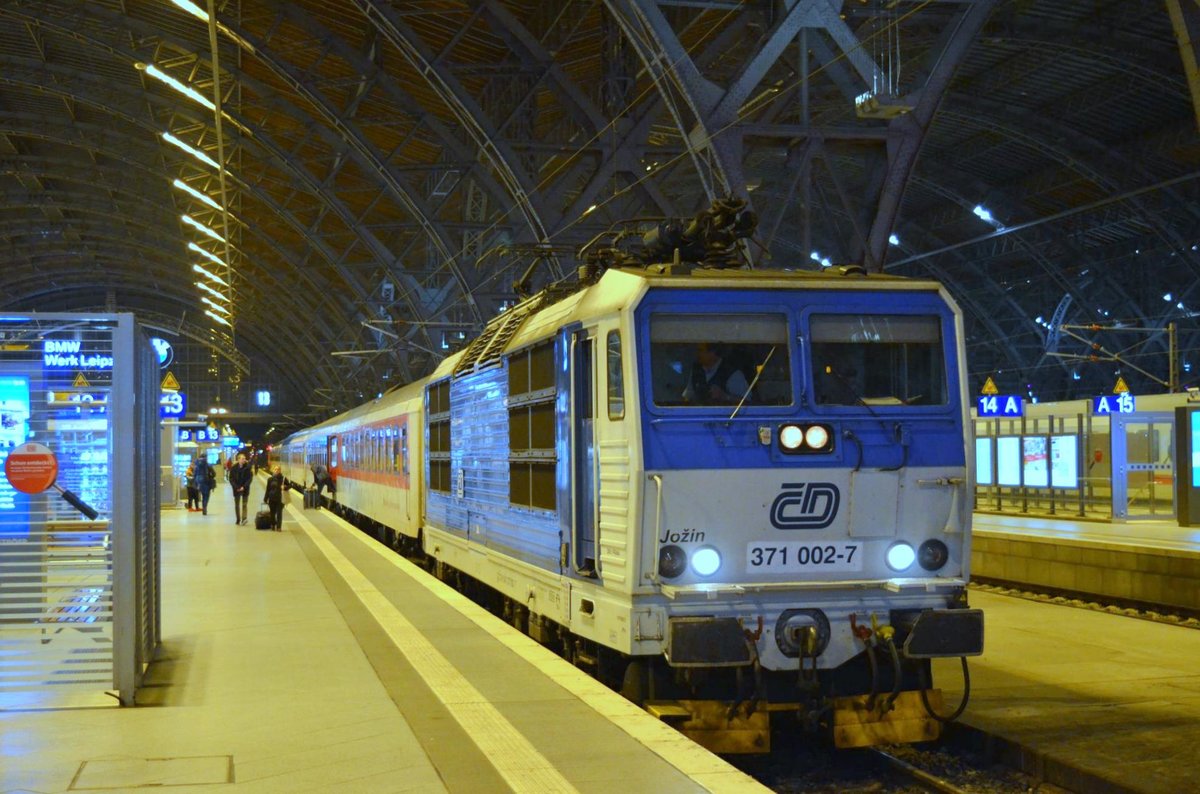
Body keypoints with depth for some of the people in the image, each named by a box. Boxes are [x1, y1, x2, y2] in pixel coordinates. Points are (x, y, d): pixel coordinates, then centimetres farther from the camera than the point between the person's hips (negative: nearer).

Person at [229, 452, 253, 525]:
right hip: (236, 488, 2)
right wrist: (236, 487, -11)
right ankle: (238, 519, 16)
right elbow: (231, 479, -1)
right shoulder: (233, 467, -3)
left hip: (245, 489, -2)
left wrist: (244, 487, -12)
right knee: (237, 505, 8)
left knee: (244, 504, -7)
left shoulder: (248, 467, -5)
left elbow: (250, 478, -4)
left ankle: (244, 519, -15)